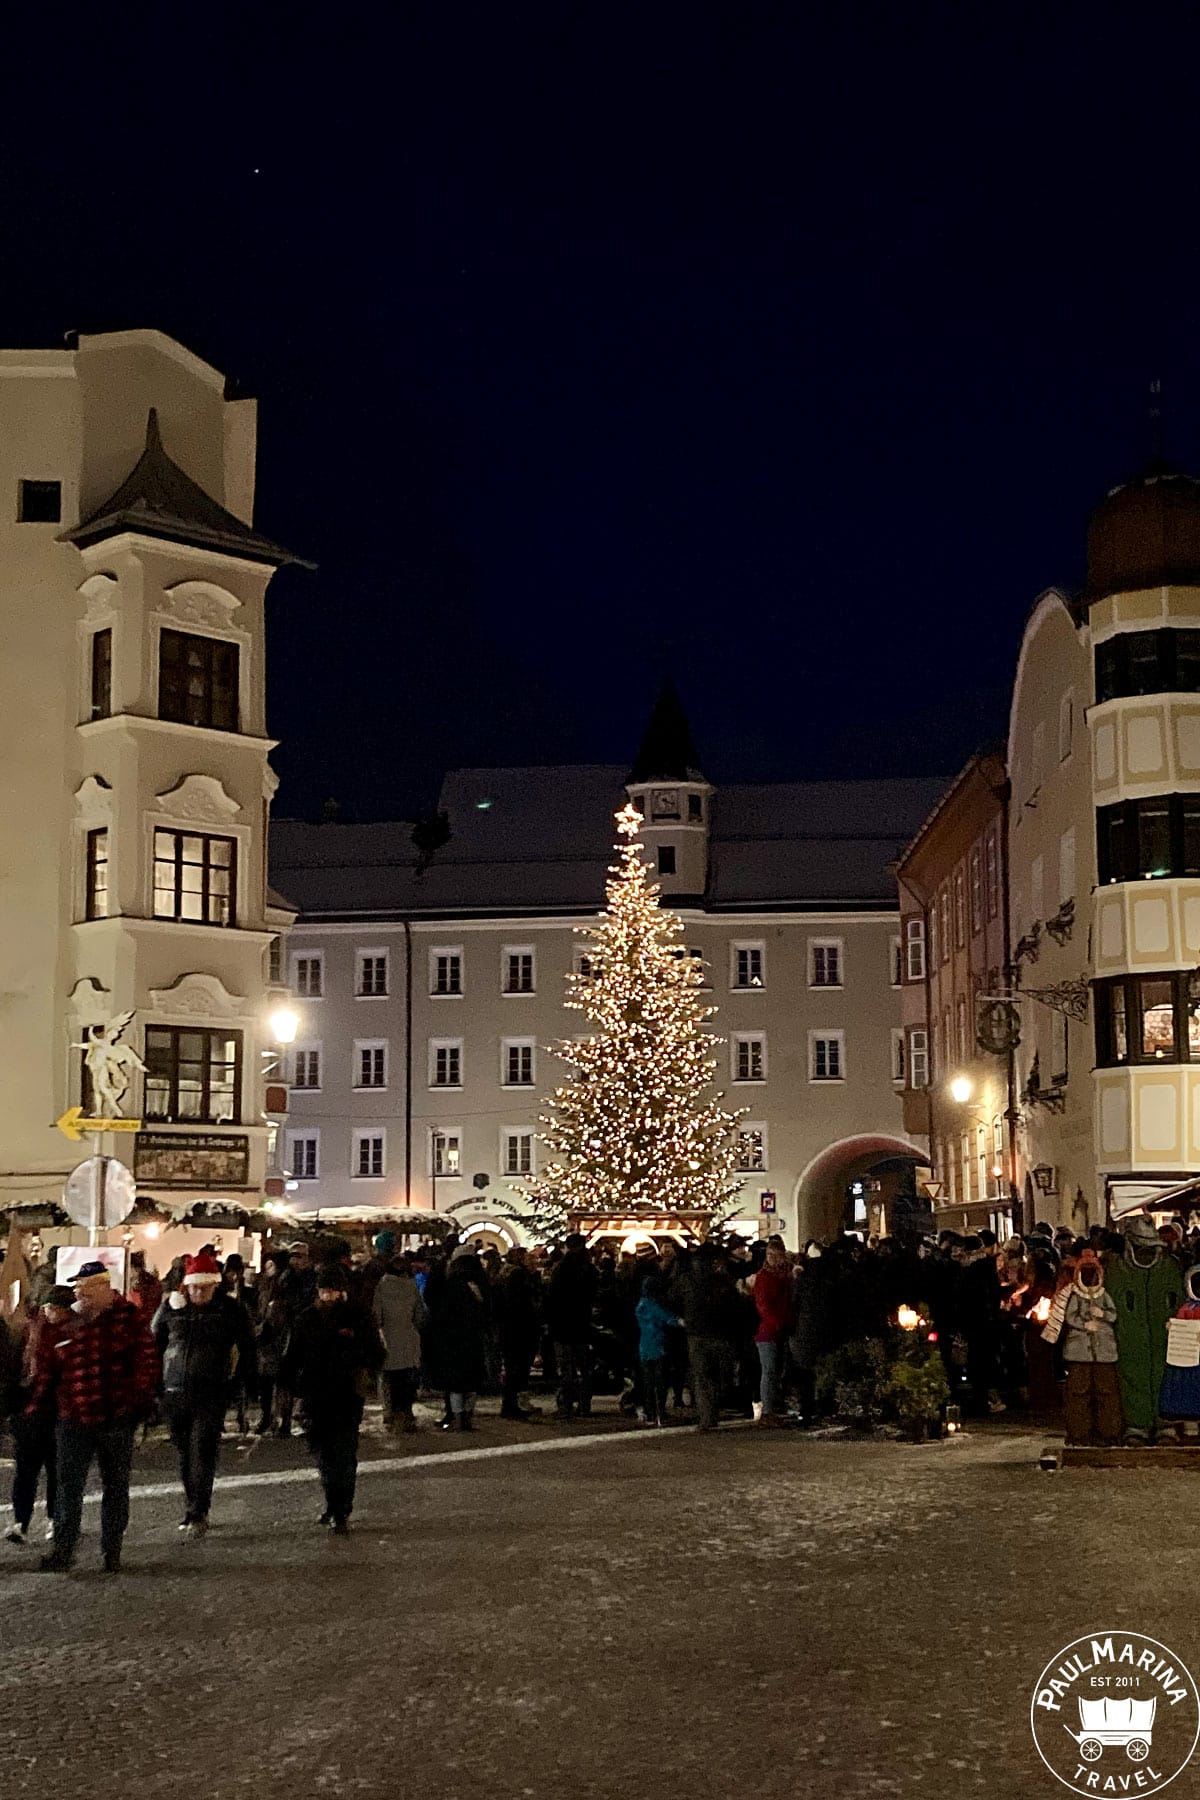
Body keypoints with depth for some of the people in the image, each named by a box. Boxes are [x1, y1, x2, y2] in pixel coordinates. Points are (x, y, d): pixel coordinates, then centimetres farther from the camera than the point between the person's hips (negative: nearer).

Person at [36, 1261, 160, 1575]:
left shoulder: (128, 1318, -3)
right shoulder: (66, 1323, 6)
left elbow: (147, 1359, -4)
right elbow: (49, 1367, 14)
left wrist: (140, 1399, -11)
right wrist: (38, 1401, 8)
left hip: (116, 1419, -2)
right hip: (73, 1419, 2)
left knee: (115, 1486, 8)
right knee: (68, 1486, -2)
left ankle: (112, 1551, 18)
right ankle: (63, 1551, 5)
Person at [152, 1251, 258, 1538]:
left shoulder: (230, 1310, -3)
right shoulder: (171, 1307, 3)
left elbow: (247, 1347, 6)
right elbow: (154, 1342, 16)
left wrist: (247, 1381, 3)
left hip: (212, 1394, -3)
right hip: (175, 1392, 3)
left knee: (202, 1451, -11)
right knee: (184, 1452, 11)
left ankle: (198, 1514, -10)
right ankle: (191, 1509, 23)